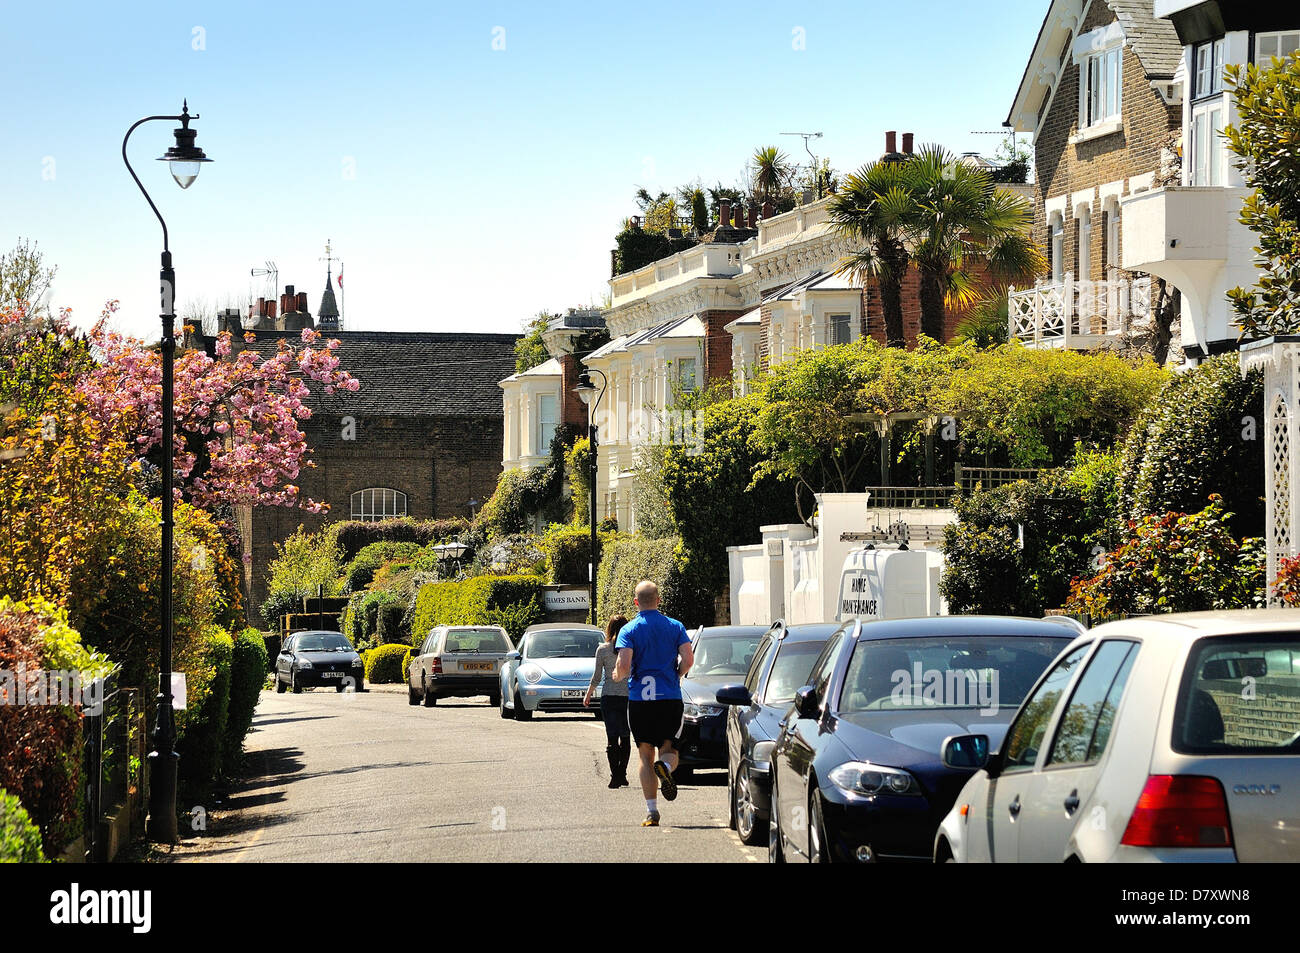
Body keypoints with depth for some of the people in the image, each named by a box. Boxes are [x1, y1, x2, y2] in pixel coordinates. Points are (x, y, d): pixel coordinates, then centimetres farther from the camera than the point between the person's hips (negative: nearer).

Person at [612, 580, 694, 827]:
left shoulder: (629, 630, -2)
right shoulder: (675, 627, 4)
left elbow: (624, 665, -14)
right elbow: (688, 659, -6)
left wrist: (617, 676, 9)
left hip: (640, 698, -1)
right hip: (670, 697, 1)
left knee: (646, 755, 7)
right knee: (668, 749, 10)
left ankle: (652, 811, 0)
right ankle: (665, 766, -28)